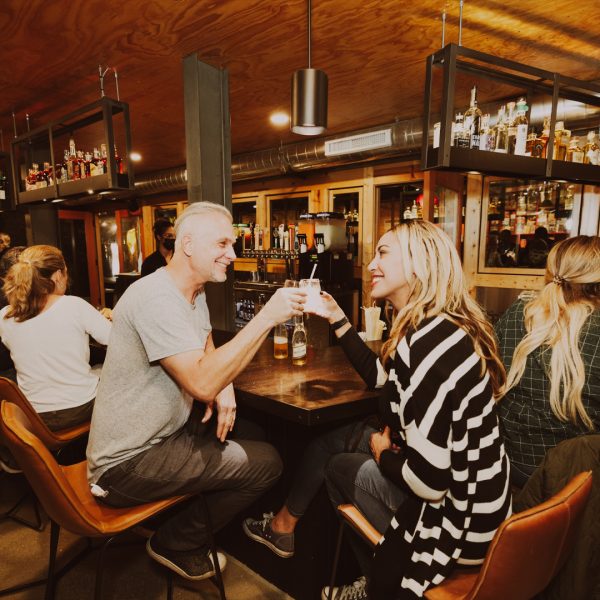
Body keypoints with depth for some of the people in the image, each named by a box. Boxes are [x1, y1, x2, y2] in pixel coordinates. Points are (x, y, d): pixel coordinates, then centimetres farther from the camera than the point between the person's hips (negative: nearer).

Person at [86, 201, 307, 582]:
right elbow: (202, 383, -33)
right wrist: (267, 318, -33)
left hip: (163, 432, 9)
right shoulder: (157, 298, -26)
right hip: (128, 465, -9)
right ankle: (175, 544, 11)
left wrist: (224, 385, -7)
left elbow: (207, 353, 14)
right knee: (267, 463, -9)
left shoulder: (195, 293, 4)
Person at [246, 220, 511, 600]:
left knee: (341, 466, 11)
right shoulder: (430, 327, 0)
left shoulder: (432, 344, -31)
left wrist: (383, 454, -10)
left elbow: (429, 479, -31)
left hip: (457, 517, -8)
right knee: (331, 437, 13)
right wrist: (337, 319, 9)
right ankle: (284, 524, 38)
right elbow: (380, 376, 15)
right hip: (466, 496, 9)